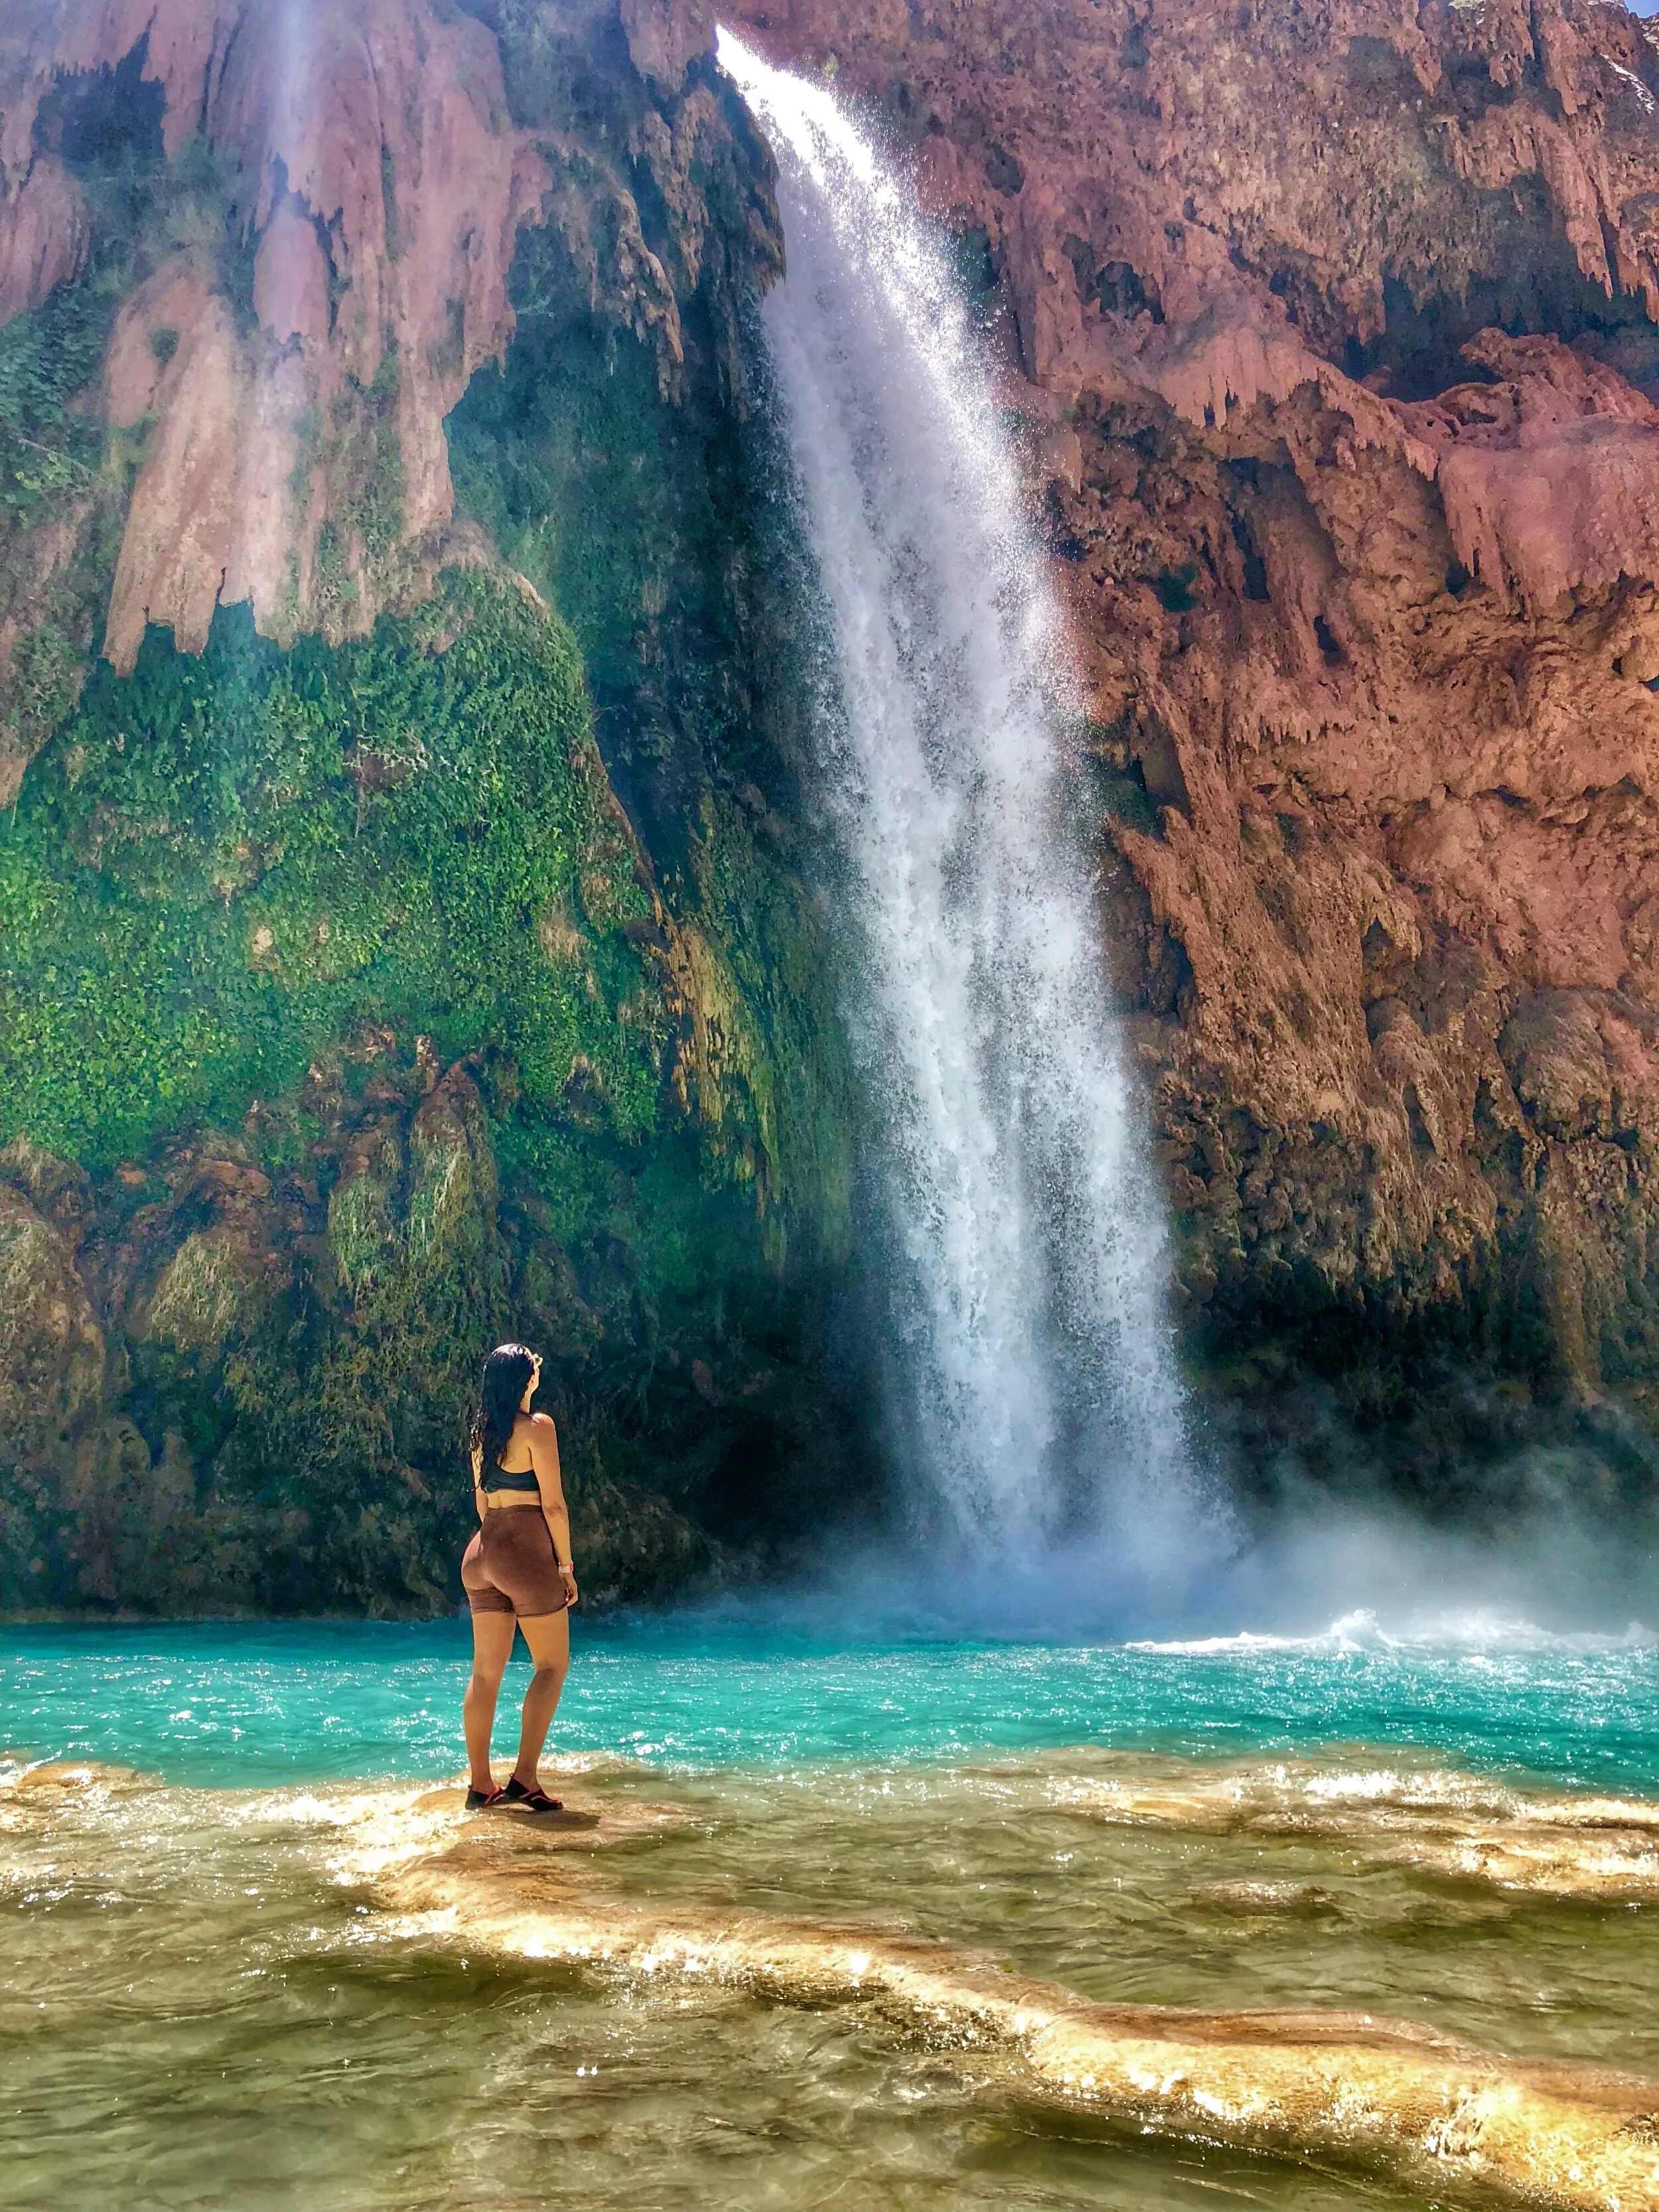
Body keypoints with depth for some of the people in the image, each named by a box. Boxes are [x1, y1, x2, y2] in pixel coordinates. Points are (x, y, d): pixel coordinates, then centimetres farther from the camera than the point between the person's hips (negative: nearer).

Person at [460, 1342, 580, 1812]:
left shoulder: (481, 1430, 12)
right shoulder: (537, 1426, -9)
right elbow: (553, 1504, -11)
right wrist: (566, 1566, -5)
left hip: (484, 1549, 7)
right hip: (528, 1549, -7)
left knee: (486, 1671, 9)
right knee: (552, 1665, 3)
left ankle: (481, 1785, 13)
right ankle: (524, 1779, -4)